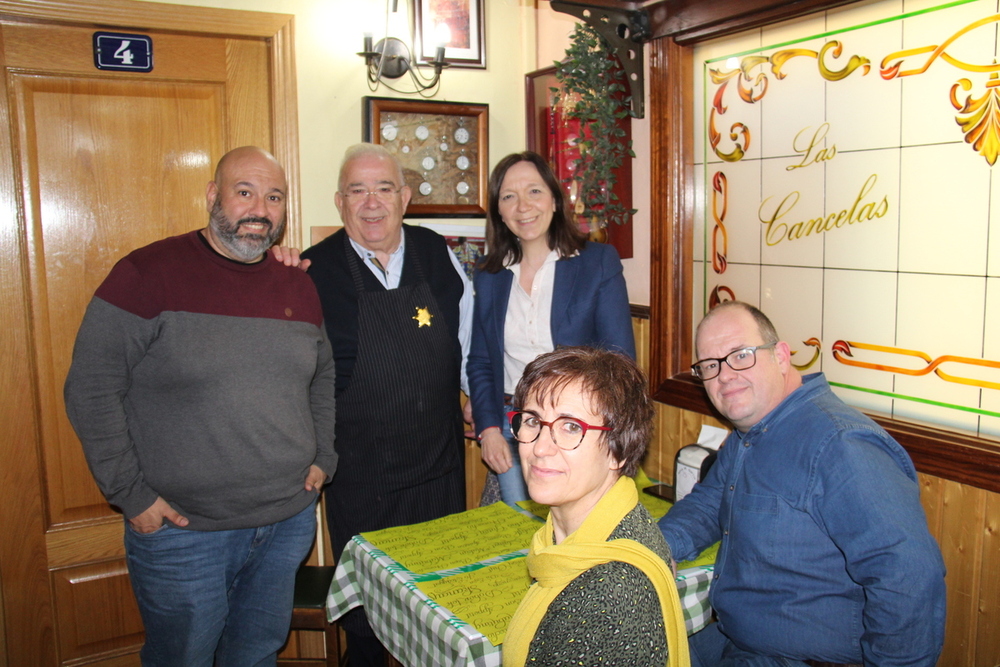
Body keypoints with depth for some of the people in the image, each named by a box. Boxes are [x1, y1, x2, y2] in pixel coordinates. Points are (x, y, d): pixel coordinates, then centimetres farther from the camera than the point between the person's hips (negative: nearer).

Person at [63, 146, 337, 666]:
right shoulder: (148, 274, -12)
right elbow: (90, 390, -12)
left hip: (290, 522, 5)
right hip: (182, 530, -5)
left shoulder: (299, 287, 5)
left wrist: (322, 457, 9)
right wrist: (130, 494, -13)